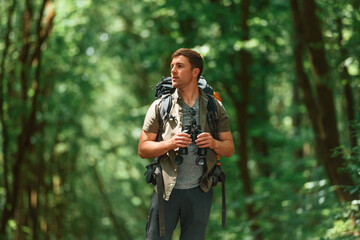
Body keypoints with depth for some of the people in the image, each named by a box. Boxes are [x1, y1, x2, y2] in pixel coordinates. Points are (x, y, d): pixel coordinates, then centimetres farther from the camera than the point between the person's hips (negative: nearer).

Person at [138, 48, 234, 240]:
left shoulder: (215, 107, 7)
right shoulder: (160, 106, 2)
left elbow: (229, 149, 9)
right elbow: (143, 149, 0)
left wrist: (214, 143, -14)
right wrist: (169, 144, -18)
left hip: (199, 191, 1)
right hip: (167, 189, -1)